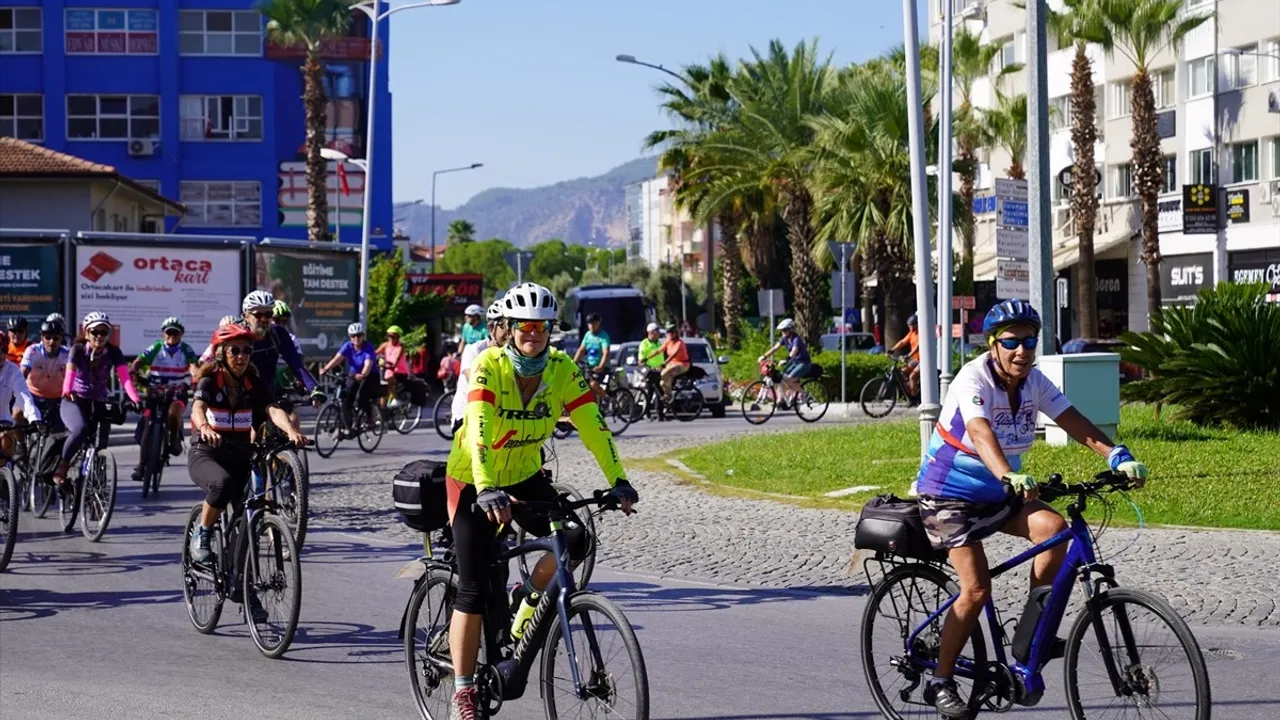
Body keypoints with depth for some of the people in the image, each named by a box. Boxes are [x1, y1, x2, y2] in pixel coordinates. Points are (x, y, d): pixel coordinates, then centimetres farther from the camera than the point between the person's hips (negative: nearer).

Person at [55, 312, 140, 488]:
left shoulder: (113, 352, -8)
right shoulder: (78, 349, -12)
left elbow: (124, 376, -23)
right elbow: (70, 372, -30)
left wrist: (135, 399, -40)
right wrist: (67, 391, -52)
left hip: (98, 403, 3)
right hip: (74, 401, -3)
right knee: (81, 430, -33)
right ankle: (61, 467, -17)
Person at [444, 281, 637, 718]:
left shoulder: (562, 370, -13)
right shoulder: (489, 367, -25)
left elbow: (592, 427, -17)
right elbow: (478, 431, -36)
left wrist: (617, 480, -29)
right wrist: (486, 491, -49)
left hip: (524, 476, 4)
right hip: (474, 482, -4)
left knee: (573, 540, -19)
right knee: (474, 590, -9)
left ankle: (529, 599, 11)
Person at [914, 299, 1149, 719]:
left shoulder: (1034, 382, -4)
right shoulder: (974, 379, -24)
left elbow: (1073, 422, -14)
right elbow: (980, 434, -41)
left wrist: (1118, 456, -30)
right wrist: (1010, 476, -59)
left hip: (997, 494, 6)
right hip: (950, 494, -6)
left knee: (1053, 527, -21)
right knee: (976, 590, -16)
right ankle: (940, 684, 3)